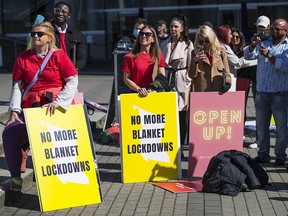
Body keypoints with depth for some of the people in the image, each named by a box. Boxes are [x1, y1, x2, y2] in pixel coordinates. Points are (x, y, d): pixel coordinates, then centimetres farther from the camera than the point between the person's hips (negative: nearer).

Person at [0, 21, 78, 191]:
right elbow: (17, 86, 7)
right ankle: (16, 179, 3)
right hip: (30, 107, 4)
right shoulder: (23, 58, 11)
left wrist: (57, 102, -18)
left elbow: (73, 81, -5)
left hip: (55, 108, -4)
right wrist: (14, 110, -5)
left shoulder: (59, 55, 2)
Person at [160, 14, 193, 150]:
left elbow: (191, 65, -2)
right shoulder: (165, 44, 13)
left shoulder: (188, 44, 0)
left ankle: (180, 147, 8)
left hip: (182, 82, -3)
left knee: (182, 116, 0)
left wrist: (189, 81, -7)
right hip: (167, 80, 4)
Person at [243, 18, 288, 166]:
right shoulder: (264, 44, 13)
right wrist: (253, 45, -15)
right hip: (261, 92, 4)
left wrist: (269, 56, -21)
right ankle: (263, 154, 19)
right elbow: (248, 56, 3)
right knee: (261, 125, 10)